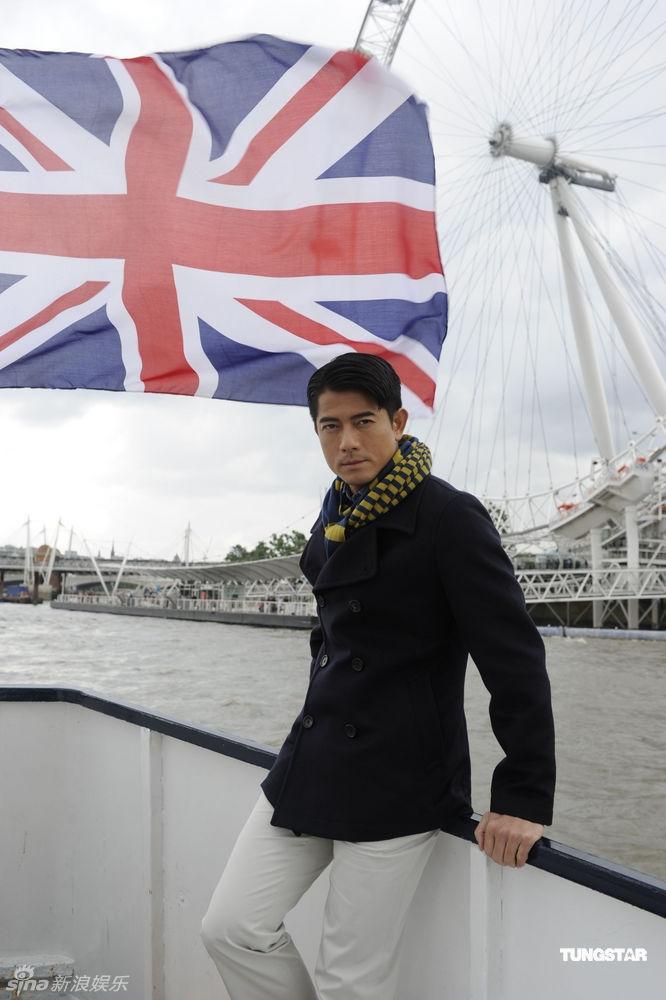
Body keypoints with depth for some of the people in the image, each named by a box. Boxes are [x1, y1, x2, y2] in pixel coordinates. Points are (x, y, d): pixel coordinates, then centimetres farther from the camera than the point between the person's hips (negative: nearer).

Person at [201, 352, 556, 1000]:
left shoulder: (450, 517, -14)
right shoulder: (339, 513, 8)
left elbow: (515, 659, -16)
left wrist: (523, 800, -17)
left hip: (398, 782, -7)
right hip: (313, 764, 7)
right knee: (230, 928, 6)